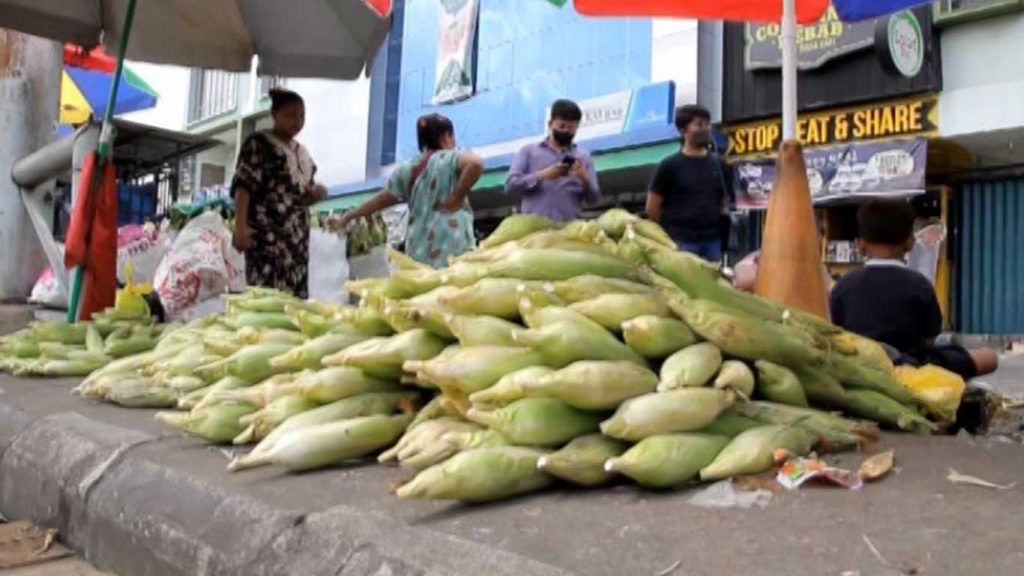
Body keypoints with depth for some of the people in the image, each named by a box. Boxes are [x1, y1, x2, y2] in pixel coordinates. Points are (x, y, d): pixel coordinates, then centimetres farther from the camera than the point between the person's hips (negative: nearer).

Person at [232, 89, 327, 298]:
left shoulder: (301, 152, 22)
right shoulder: (258, 143, 1)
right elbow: (243, 185, -9)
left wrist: (317, 194, 4)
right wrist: (240, 225, -21)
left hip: (297, 236, 7)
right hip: (268, 232, -7)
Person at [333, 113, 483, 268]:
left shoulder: (408, 168, 15)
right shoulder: (450, 159, -1)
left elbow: (380, 200, 24)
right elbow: (476, 163, -23)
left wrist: (347, 217, 37)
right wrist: (457, 198, -13)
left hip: (419, 252, 6)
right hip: (452, 248, -6)